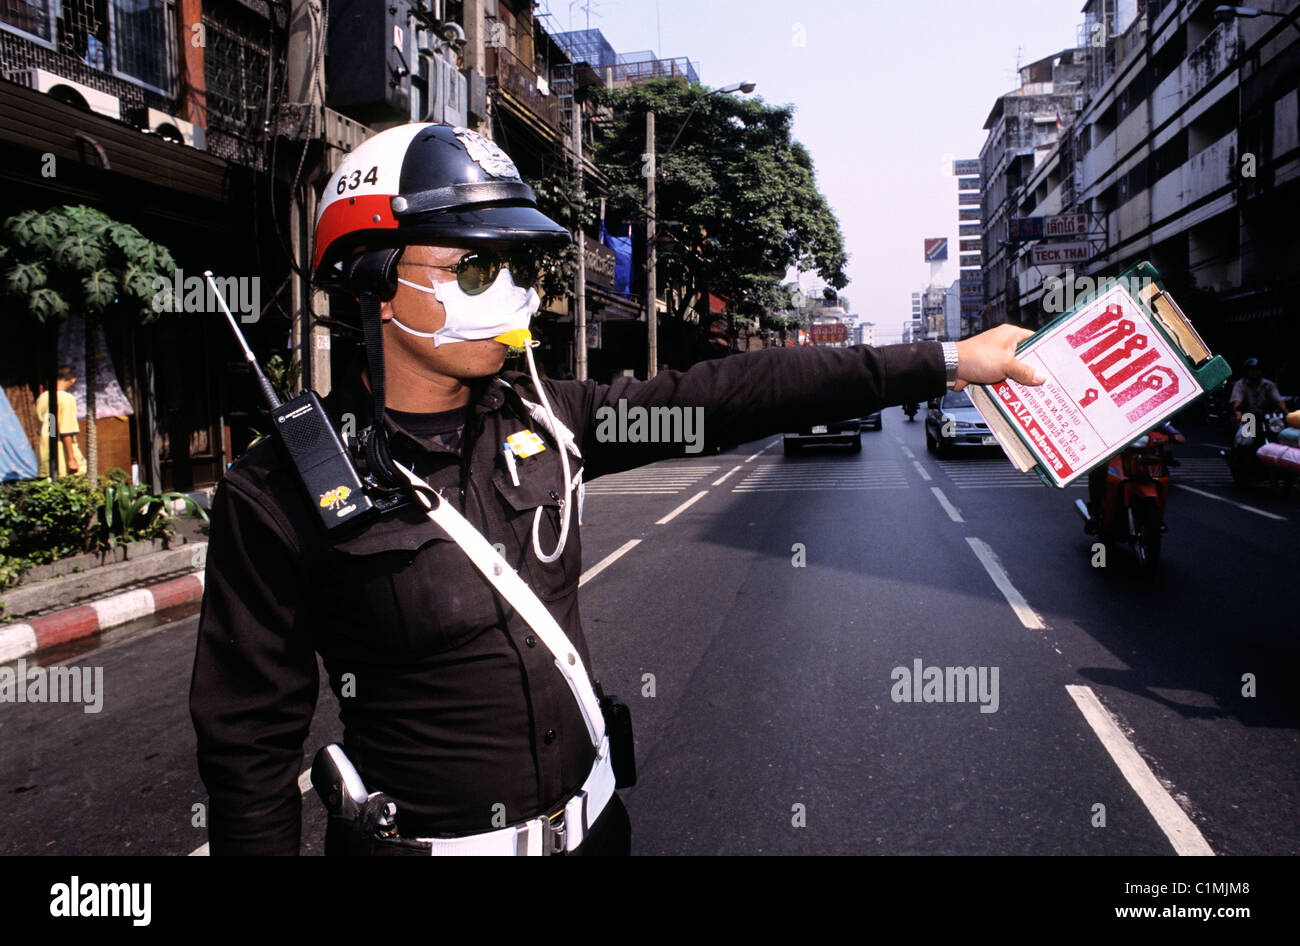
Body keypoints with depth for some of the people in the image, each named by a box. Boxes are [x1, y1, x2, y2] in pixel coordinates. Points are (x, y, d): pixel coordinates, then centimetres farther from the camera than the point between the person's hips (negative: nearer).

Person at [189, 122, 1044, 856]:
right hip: (422, 840, -4)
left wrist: (944, 361, -6)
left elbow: (722, 395, -6)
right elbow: (251, 740, -10)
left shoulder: (541, 420, -5)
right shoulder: (285, 494, -17)